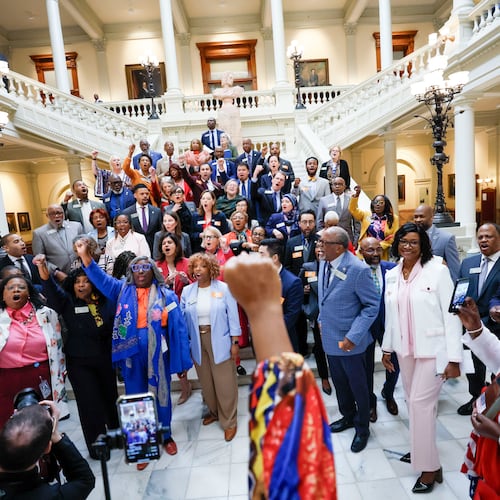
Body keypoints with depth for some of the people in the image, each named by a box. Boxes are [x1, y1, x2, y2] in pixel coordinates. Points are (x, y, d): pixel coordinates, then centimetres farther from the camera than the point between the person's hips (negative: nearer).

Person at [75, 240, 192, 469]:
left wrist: (182, 361, -6)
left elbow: (178, 328, -5)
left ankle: (166, 436, 37)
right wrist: (84, 255, -19)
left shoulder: (166, 295, -3)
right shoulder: (122, 290, 4)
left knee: (161, 395, 14)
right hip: (132, 355, 2)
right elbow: (100, 278, -4)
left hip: (158, 354, -1)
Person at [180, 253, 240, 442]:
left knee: (224, 383, 2)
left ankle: (229, 421, 19)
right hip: (197, 342, 3)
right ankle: (214, 411, 39)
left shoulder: (224, 289, -6)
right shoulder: (187, 291, 2)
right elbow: (182, 319, 4)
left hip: (220, 341, -3)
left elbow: (233, 316, -5)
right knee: (206, 382, 17)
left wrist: (235, 342, -8)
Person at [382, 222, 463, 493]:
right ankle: (420, 450, 33)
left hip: (433, 349, -5)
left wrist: (454, 358, -12)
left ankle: (430, 467, 13)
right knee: (414, 402, 13)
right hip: (405, 349, 5)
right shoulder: (391, 275, 5)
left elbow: (451, 315, -11)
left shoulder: (437, 270, -10)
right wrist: (387, 348, 14)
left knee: (421, 403, -4)